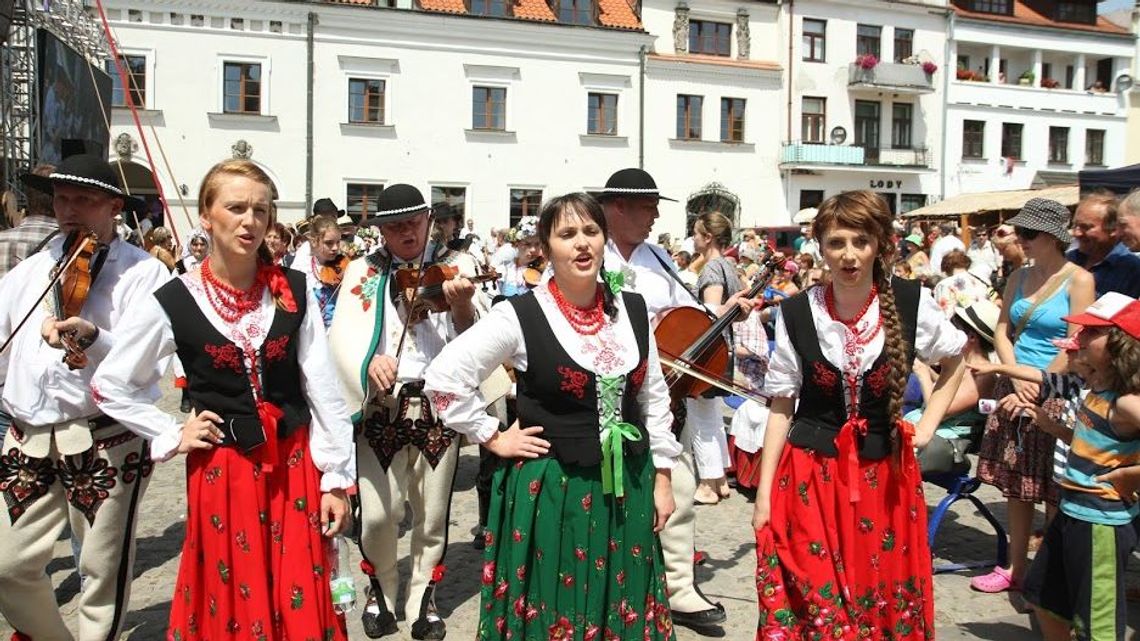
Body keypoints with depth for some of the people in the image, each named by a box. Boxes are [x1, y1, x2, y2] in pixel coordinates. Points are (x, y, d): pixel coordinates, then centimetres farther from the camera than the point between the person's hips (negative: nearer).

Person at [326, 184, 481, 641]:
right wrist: (369, 360, -27)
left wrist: (462, 305, -27)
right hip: (382, 406, -1)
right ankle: (381, 591, 25)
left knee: (432, 514, 9)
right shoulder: (363, 272, 4)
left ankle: (423, 599, 30)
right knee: (377, 514, -3)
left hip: (438, 405, 1)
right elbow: (343, 333, -7)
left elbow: (472, 338, -6)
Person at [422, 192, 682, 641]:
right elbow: (444, 377, -10)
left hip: (629, 485, 4)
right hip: (552, 488, -4)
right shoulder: (520, 316, -13)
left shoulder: (633, 310, 1)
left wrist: (662, 477, 9)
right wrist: (493, 437, -8)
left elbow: (654, 397, 9)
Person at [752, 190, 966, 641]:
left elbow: (954, 363, 15)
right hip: (809, 475, -1)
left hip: (884, 475, 1)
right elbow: (781, 408, -1)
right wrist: (763, 494, -3)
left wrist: (927, 426, 5)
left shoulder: (912, 303, -5)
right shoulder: (796, 313, -5)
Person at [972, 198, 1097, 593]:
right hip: (1014, 388, 6)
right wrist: (1017, 378, -7)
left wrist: (1039, 386, -14)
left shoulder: (1079, 280, -8)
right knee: (1015, 484, 11)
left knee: (1053, 491, 1)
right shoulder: (1019, 278, 10)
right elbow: (1002, 331, 8)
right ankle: (1015, 567, 22)